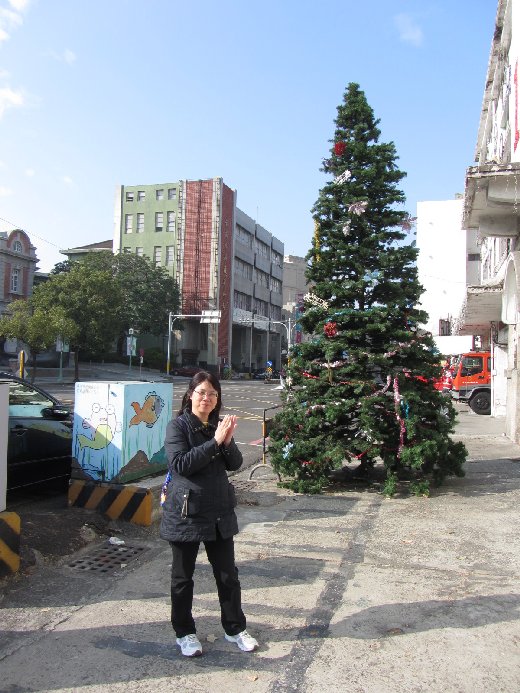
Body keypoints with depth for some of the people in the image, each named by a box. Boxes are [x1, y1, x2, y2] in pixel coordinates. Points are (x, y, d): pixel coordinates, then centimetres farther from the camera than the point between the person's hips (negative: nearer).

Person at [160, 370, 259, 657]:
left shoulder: (219, 425, 5)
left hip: (219, 510, 5)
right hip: (186, 511, -4)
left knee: (227, 573, 14)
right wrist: (214, 442, -26)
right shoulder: (178, 426, -10)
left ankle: (235, 628, 32)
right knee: (183, 576, 12)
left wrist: (228, 441, -18)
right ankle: (184, 633, 31)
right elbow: (180, 464, -22)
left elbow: (235, 464, 2)